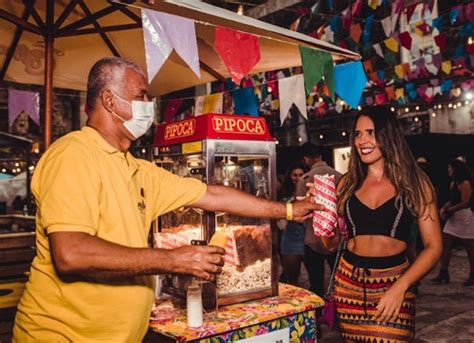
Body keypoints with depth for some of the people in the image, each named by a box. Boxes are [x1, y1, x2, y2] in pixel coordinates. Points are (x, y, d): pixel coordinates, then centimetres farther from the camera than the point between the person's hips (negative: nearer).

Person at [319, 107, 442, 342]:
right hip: (349, 282, 3)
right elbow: (332, 243, 7)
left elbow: (433, 246, -5)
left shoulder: (414, 183, -2)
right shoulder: (348, 183, 4)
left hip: (393, 284, -2)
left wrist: (400, 287, -16)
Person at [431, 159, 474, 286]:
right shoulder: (453, 183, 13)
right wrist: (444, 208, -2)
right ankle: (444, 273, 6)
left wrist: (449, 210, -11)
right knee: (445, 244, 3)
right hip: (453, 217, 9)